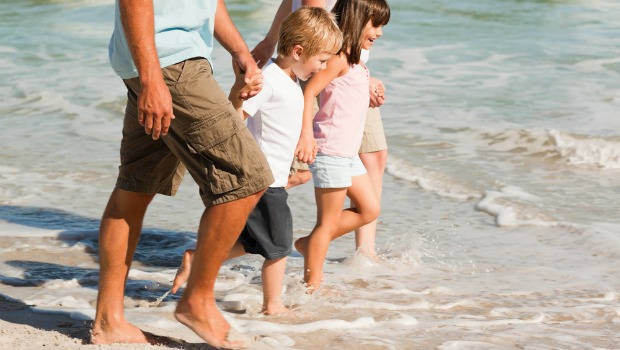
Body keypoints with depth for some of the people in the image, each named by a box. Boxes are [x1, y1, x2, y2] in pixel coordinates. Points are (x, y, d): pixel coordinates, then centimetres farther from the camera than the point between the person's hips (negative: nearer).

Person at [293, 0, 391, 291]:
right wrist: (306, 134, -32)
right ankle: (312, 284, 6)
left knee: (369, 209, 15)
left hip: (347, 152, 10)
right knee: (329, 221, -3)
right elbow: (309, 92, -25)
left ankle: (310, 244, 22)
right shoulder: (339, 58, -16)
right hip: (329, 150, -10)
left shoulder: (354, 61, 14)